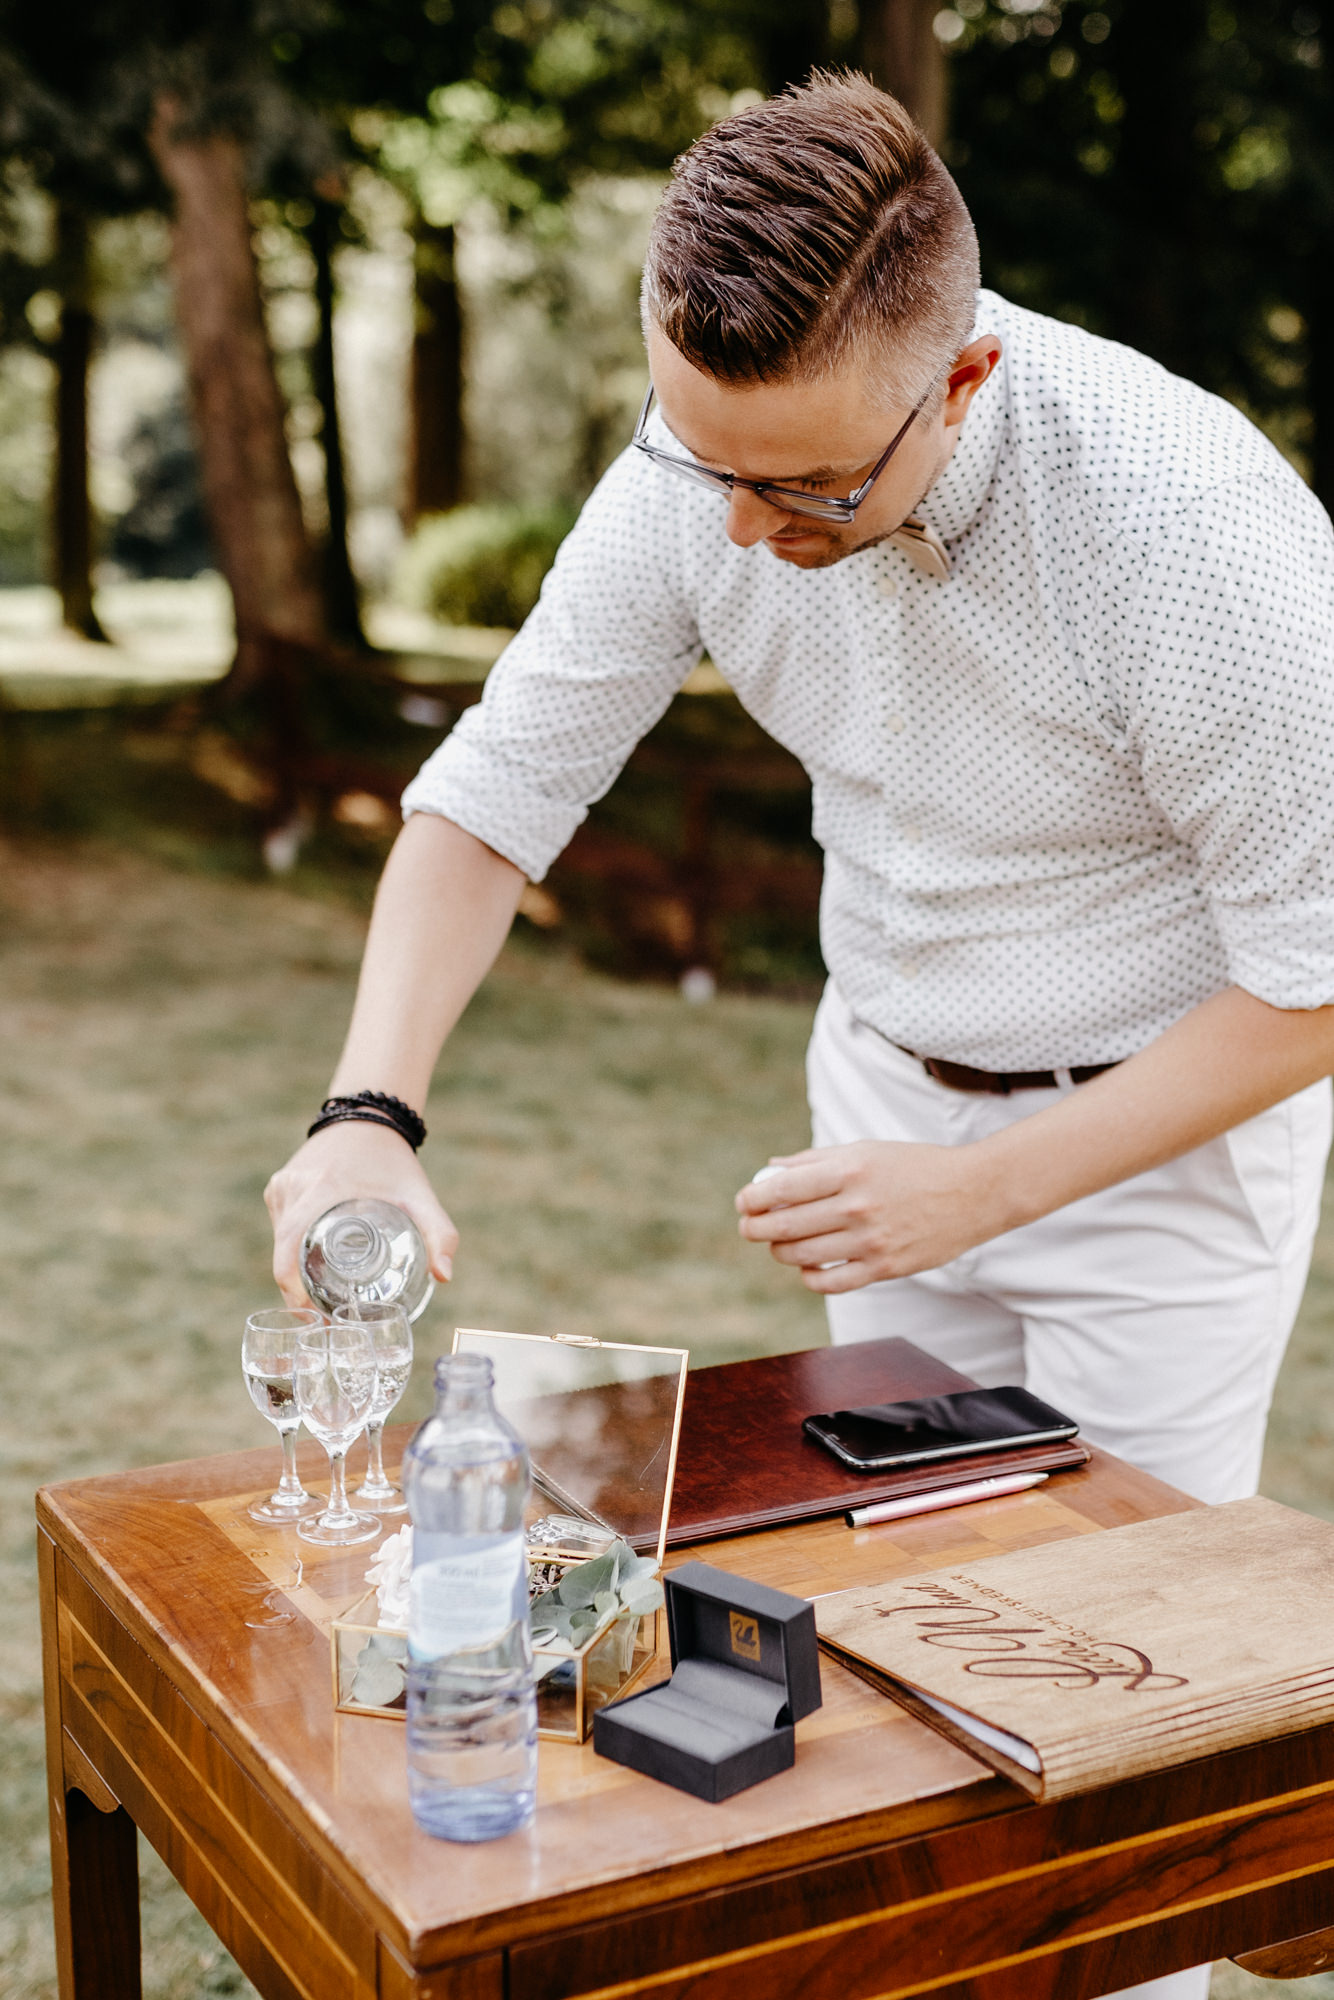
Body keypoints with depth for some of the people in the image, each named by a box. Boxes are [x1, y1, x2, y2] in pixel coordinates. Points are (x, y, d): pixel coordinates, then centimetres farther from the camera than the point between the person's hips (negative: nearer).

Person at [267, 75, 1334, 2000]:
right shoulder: (704, 469, -17)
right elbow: (495, 788, -8)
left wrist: (974, 1192, -24)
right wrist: (368, 1114, -22)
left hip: (1164, 1126, -4)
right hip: (892, 1084, 5)